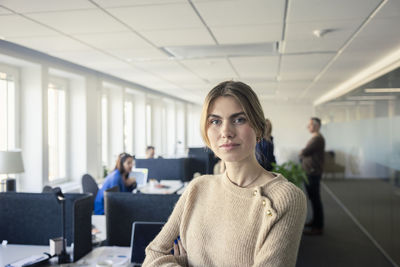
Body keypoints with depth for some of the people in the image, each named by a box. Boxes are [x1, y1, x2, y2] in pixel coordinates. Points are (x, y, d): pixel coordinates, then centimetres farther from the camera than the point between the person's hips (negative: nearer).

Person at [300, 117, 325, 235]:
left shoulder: (318, 139, -18)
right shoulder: (314, 138, 15)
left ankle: (318, 227, 2)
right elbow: (307, 153, 15)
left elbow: (305, 152, -23)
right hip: (310, 172, 10)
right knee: (313, 197, 18)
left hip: (313, 173, -10)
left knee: (315, 198, -4)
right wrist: (303, 154, -4)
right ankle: (315, 220, 30)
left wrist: (301, 152, -3)